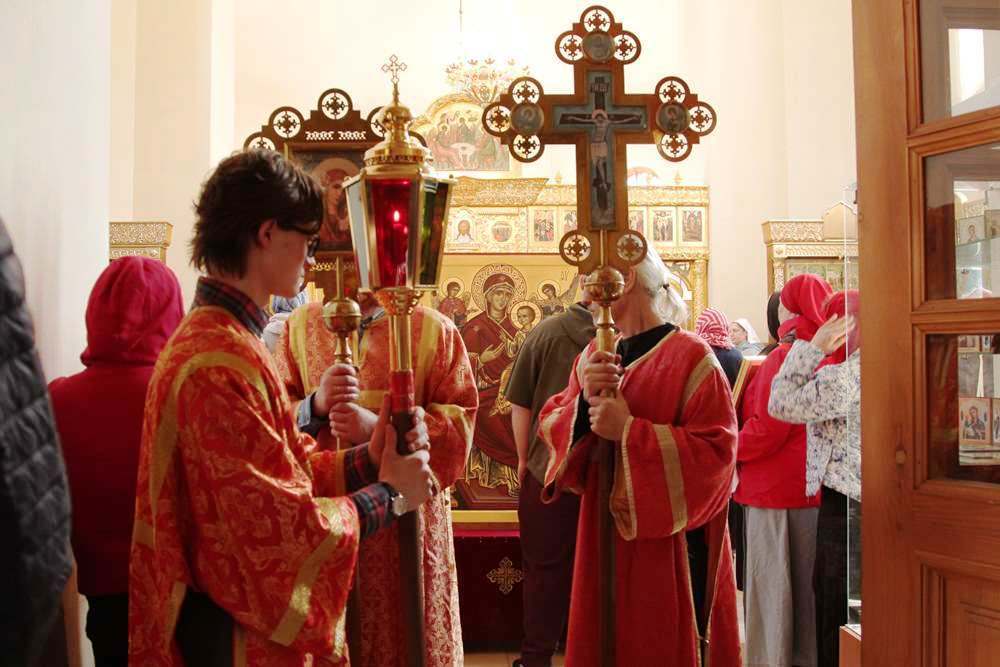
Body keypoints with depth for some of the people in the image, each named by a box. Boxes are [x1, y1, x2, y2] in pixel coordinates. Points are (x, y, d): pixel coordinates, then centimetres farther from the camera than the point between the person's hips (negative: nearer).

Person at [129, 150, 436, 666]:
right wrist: (389, 497, -14)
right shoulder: (222, 364, -25)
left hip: (242, 613, 10)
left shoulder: (221, 339, 9)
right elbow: (280, 530, -26)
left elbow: (285, 466, 7)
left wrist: (367, 460, -8)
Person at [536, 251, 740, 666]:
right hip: (603, 539, 6)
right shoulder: (594, 357, 7)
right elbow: (550, 427, 3)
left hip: (667, 543, -6)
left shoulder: (690, 357, -12)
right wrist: (584, 402, -18)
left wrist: (630, 431, -23)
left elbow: (716, 450, -18)